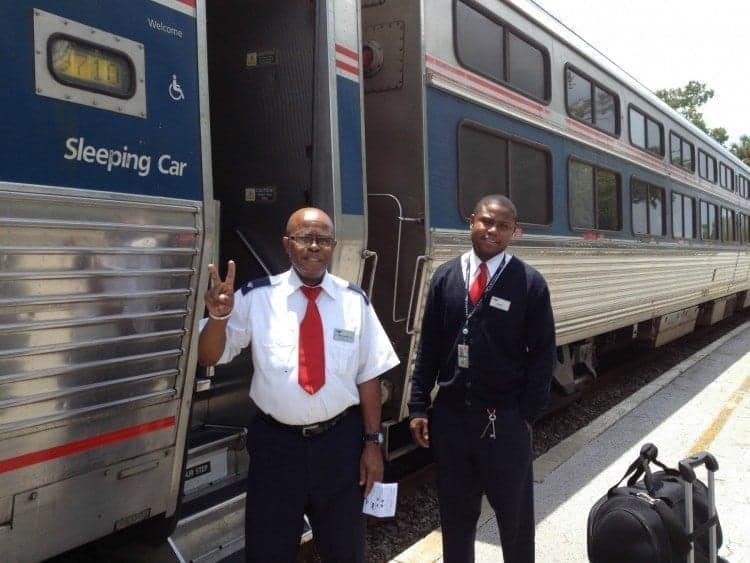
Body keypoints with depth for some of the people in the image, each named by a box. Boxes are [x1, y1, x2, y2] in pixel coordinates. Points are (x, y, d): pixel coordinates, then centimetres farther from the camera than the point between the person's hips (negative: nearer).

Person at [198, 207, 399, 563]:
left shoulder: (354, 301, -4)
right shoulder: (256, 296, -7)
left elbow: (369, 376, -1)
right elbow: (209, 357, -7)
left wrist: (372, 441, -2)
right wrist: (218, 316, -26)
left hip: (340, 442, 1)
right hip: (275, 443, -1)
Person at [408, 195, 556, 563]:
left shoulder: (529, 283, -5)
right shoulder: (445, 276, 3)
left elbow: (543, 354, -3)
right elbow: (428, 346, 4)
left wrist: (528, 414, -8)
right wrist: (419, 407, 1)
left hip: (504, 419, -2)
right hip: (450, 414, 3)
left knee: (515, 513, 15)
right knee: (455, 512, 17)